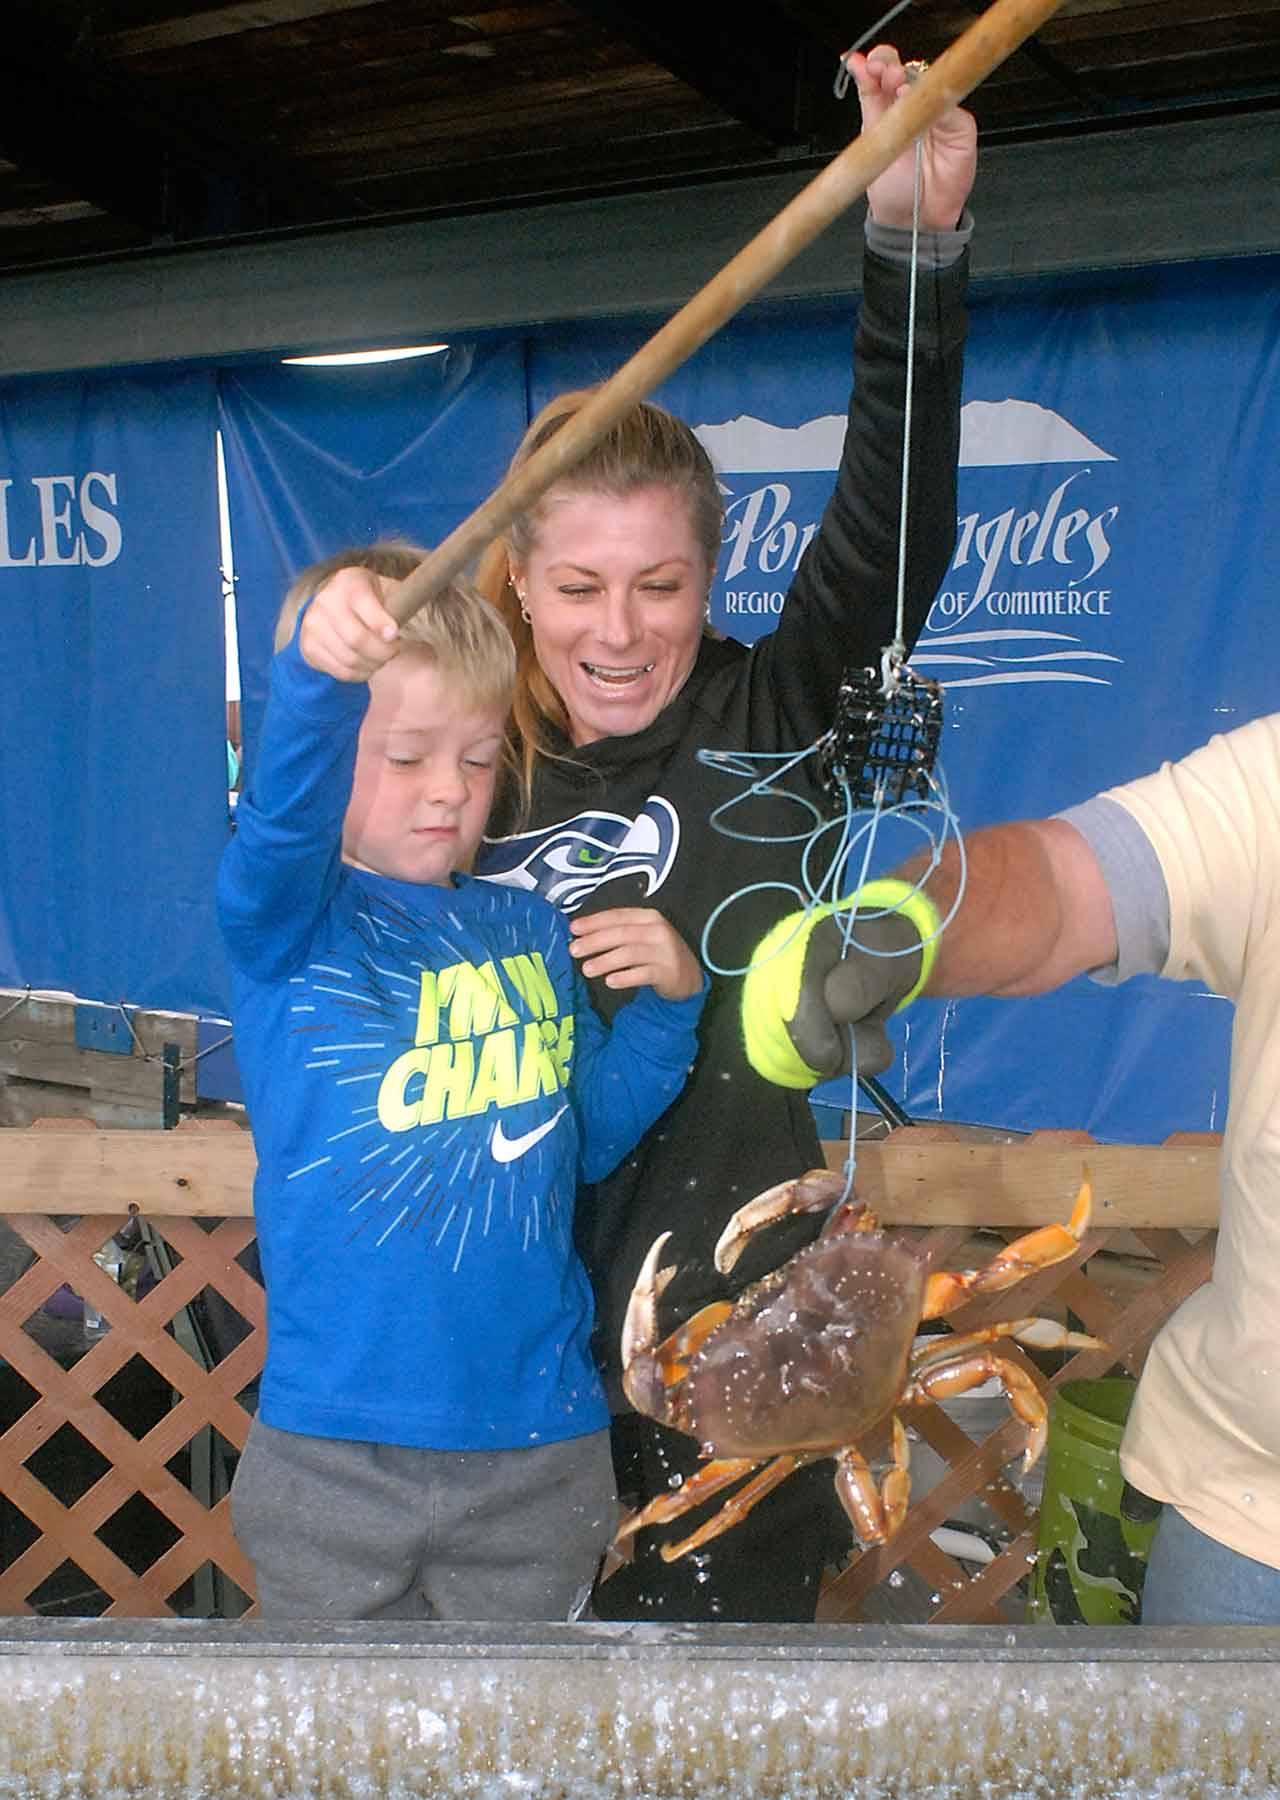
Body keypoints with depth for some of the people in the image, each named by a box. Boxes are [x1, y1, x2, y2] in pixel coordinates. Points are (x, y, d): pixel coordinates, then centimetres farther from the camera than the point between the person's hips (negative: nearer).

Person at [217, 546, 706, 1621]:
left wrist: (667, 1002, -1)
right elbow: (284, 814, -30)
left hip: (539, 1450, 3)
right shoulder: (289, 923, -6)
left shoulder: (533, 931, 7)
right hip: (335, 1447, -3)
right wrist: (320, 672, -50)